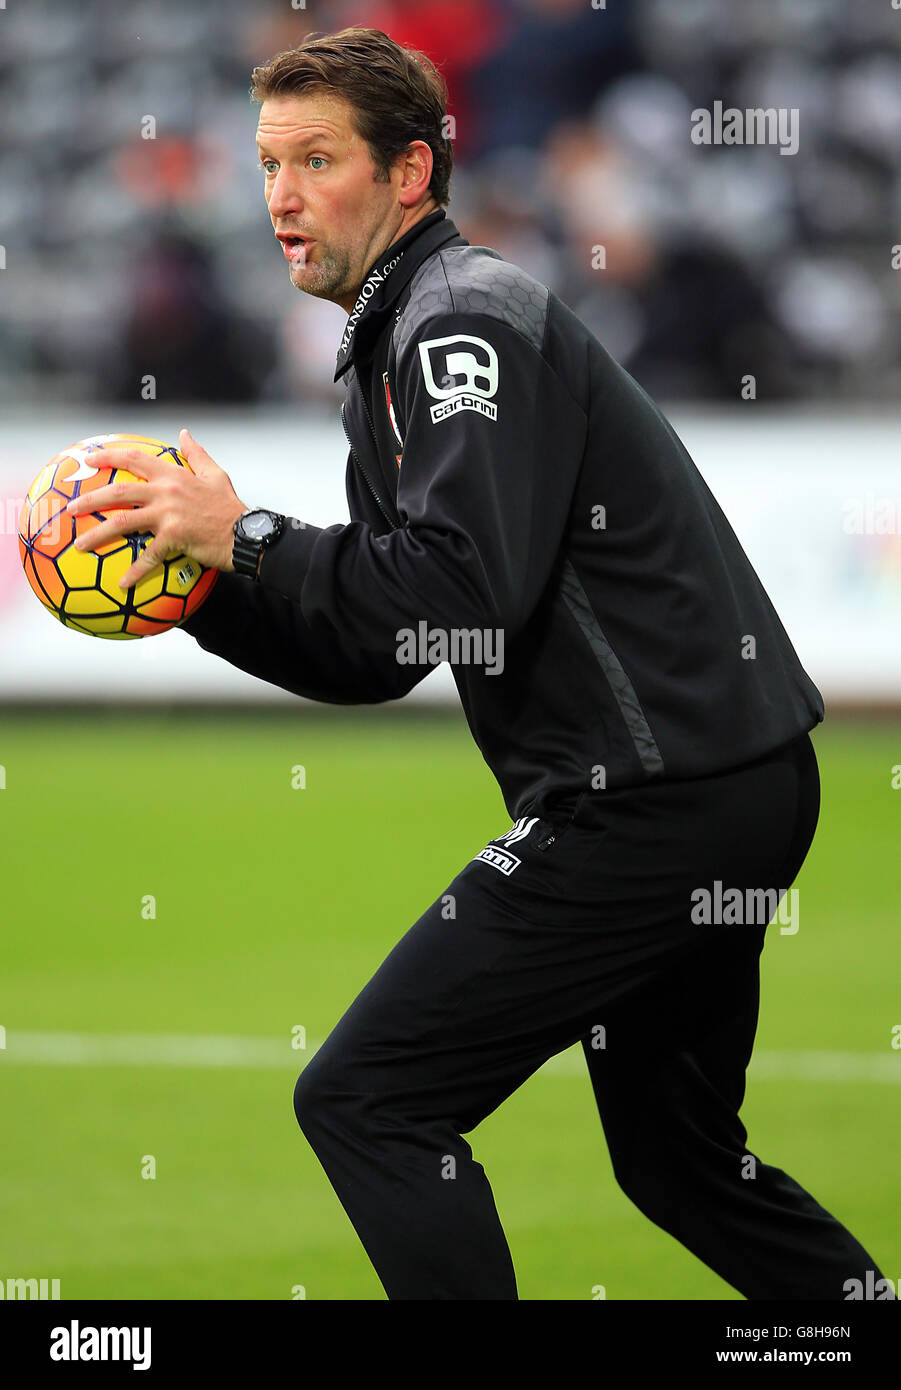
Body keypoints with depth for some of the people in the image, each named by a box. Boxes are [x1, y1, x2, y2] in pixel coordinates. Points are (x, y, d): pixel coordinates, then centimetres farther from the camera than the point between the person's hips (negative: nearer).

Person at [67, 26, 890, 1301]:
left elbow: (465, 587, -26)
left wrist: (245, 536, -18)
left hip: (659, 800, -11)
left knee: (366, 1098, -9)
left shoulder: (464, 314, -12)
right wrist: (202, 586, 4)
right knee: (673, 1150, 22)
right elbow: (372, 656, 18)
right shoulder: (395, 351, 19)